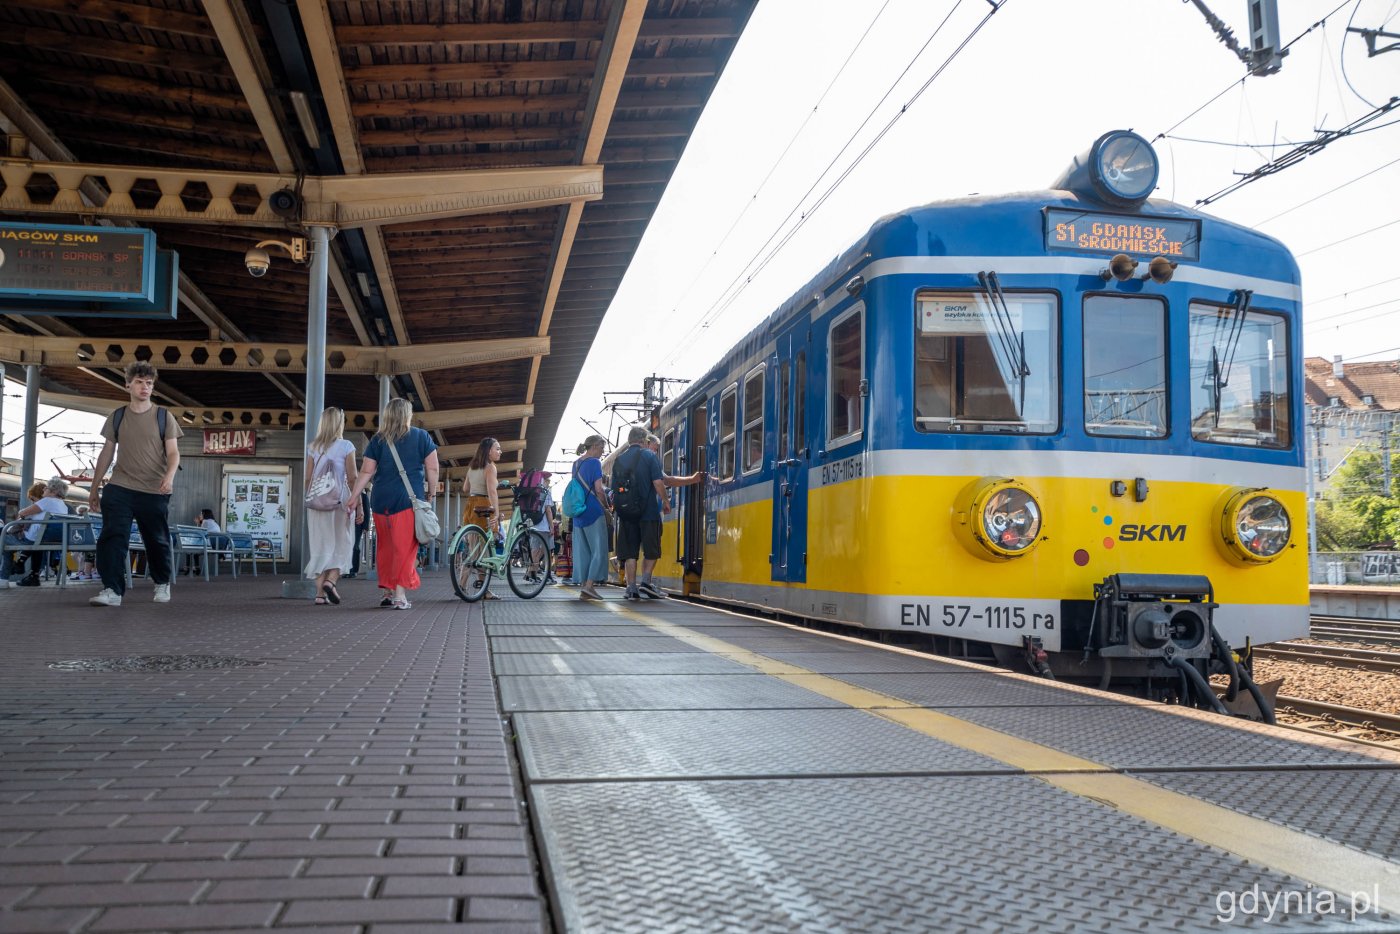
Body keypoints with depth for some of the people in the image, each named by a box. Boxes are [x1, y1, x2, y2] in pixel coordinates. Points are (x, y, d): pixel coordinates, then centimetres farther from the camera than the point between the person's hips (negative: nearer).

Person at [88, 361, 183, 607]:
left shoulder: (163, 417, 3)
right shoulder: (116, 418, 9)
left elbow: (173, 452, -2)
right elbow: (107, 453, 14)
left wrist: (169, 475, -22)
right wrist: (95, 487, 14)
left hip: (154, 491, -1)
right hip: (119, 488, 1)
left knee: (157, 540, 8)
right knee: (112, 536, -12)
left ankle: (162, 584, 28)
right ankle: (112, 590, -13)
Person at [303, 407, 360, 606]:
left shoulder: (313, 447, 9)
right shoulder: (346, 446, -3)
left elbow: (307, 479, 8)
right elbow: (352, 479, -6)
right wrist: (358, 504, -3)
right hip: (339, 500, -4)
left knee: (321, 547, 7)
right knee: (341, 545, 6)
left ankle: (320, 593, 4)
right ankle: (330, 580, -16)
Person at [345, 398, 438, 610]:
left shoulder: (378, 440, 9)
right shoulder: (421, 436, 5)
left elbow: (366, 472, 5)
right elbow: (432, 468, 1)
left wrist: (353, 498, 9)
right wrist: (432, 493, 12)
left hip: (381, 500, 3)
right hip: (410, 498, -3)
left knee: (385, 547, 14)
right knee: (405, 547, -3)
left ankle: (389, 592, 19)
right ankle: (400, 596, -9)